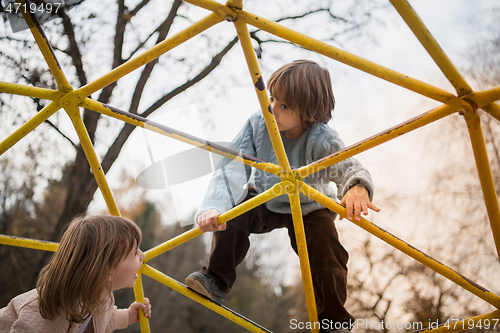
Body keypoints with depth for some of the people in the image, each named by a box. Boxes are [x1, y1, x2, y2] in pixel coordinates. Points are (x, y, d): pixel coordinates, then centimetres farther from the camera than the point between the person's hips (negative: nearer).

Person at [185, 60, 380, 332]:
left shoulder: (322, 140, -31)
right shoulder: (258, 124, -23)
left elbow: (346, 165, -48)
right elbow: (234, 167, -30)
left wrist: (357, 187, -74)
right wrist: (213, 207, -47)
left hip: (309, 209, -2)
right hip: (265, 200, 3)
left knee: (326, 252, -22)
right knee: (232, 214, -24)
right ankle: (216, 280, -5)